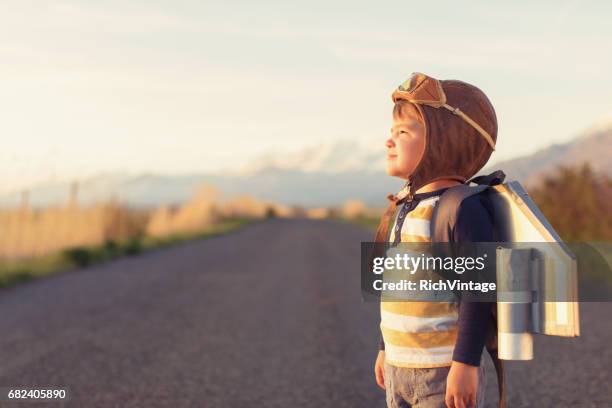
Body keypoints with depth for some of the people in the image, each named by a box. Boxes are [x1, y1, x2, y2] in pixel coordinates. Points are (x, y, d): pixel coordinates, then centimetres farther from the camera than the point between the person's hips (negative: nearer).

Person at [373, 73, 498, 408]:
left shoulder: (463, 208, -17)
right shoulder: (404, 205, 10)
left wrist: (466, 363, -22)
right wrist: (385, 349, 21)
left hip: (445, 374, -9)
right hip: (399, 368, 9)